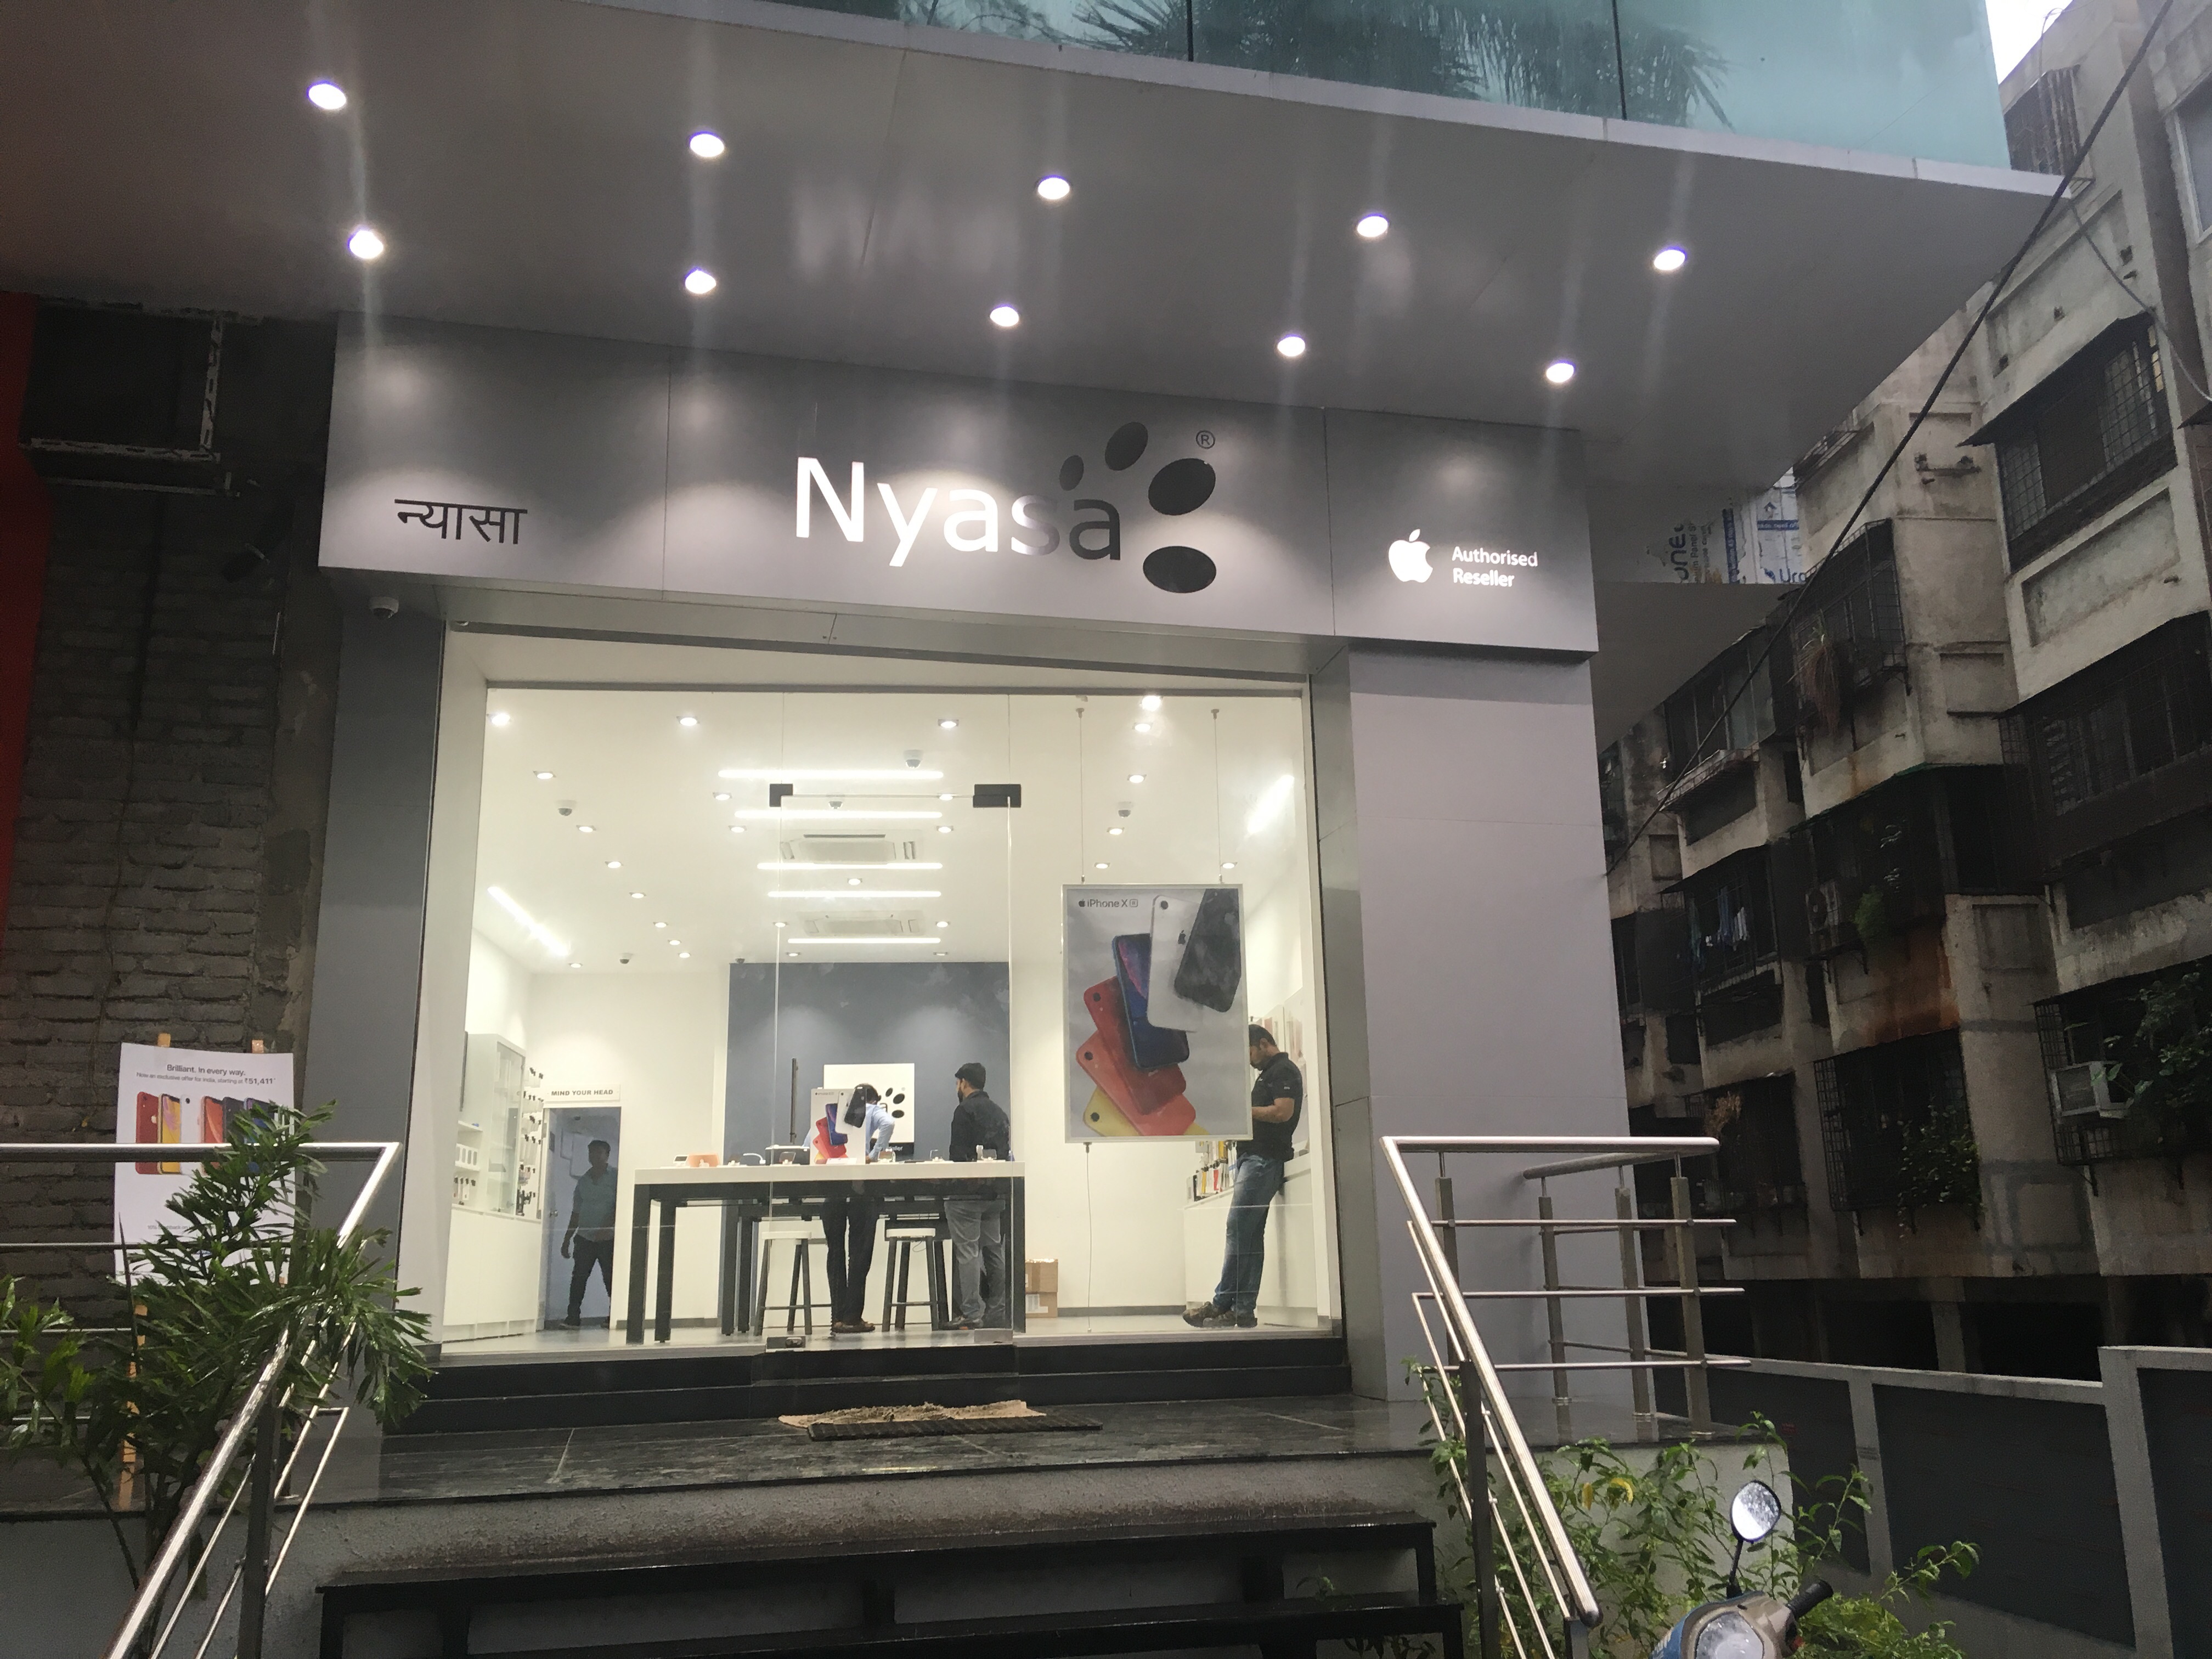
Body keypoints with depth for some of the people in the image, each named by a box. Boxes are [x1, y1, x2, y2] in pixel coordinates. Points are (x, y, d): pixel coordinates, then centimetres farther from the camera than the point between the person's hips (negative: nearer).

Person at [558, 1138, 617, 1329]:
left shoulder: (615, 1177, 0)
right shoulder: (583, 1181, 14)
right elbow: (576, 1213, 18)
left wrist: (607, 1228, -19)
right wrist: (566, 1240, 15)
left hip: (608, 1239, -4)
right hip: (585, 1238, 4)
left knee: (611, 1279, -6)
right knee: (578, 1277, -3)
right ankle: (573, 1319, 0)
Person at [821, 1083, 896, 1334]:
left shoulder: (835, 1113, 19)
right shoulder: (874, 1111, 10)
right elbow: (889, 1123, -13)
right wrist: (874, 1154, -9)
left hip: (831, 1189, 3)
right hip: (860, 1189, -3)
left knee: (836, 1253, 9)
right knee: (860, 1253, 2)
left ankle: (837, 1318, 6)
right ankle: (852, 1318, -1)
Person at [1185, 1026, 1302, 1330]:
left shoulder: (1284, 1071, -4)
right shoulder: (1268, 1074, 26)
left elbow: (1283, 1112, -17)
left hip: (1264, 1159, -10)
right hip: (1251, 1157, 10)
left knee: (1238, 1230, -13)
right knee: (1251, 1234, 4)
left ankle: (1221, 1304, -13)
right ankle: (1243, 1310, 2)